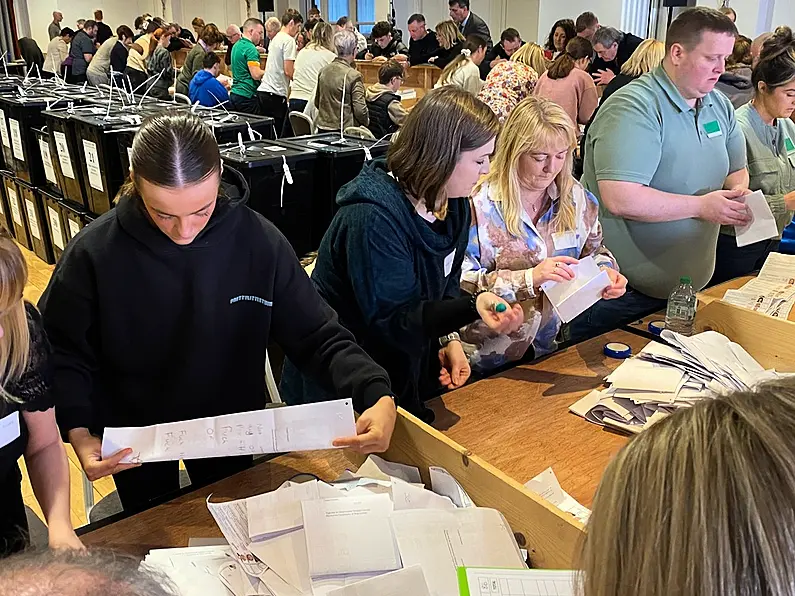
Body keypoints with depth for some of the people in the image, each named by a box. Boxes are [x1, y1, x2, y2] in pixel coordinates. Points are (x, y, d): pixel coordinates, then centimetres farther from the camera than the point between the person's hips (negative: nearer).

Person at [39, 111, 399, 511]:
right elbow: (62, 354, -12)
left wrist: (377, 395, -33)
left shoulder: (259, 242, -22)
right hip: (134, 438, 0)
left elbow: (318, 338, -18)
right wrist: (78, 431, -27)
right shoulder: (94, 252, -23)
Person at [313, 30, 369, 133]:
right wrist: (366, 122, 6)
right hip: (345, 129, -7)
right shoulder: (354, 75, -13)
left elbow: (316, 102, 16)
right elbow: (360, 109, -13)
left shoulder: (323, 71, 6)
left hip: (322, 126, 7)